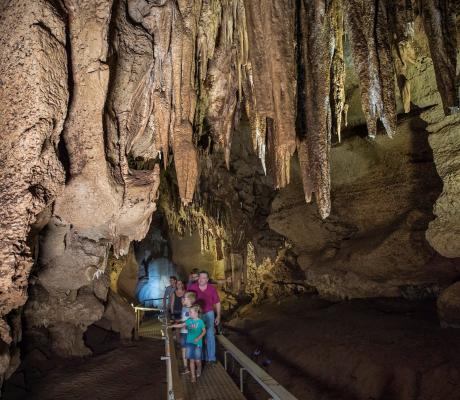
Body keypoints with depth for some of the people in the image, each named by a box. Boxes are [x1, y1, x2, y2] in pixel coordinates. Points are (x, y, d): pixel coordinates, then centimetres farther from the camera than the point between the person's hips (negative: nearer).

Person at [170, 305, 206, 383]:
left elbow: (204, 331, -2)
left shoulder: (200, 321, -8)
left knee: (197, 360, 0)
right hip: (190, 342, 3)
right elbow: (181, 325, 7)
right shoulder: (189, 321, 3)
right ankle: (193, 376, 11)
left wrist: (199, 338, -14)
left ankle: (198, 370, 32)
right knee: (191, 360, 3)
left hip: (198, 343, -3)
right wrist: (171, 326, 1)